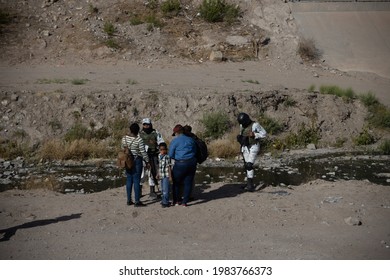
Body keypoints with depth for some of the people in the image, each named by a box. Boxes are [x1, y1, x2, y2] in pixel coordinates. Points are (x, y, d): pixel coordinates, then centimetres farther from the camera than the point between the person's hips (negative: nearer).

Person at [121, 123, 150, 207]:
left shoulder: (124, 138, 2)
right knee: (136, 181, -2)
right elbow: (143, 152, -13)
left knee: (129, 180, 12)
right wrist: (147, 162, -2)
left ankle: (129, 200, 18)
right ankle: (137, 201, 0)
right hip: (137, 161, -6)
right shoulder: (139, 140, -15)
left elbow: (122, 149, 12)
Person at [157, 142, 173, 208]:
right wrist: (158, 173, 22)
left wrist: (170, 176, -14)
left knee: (165, 189, -7)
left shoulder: (167, 156, -14)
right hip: (161, 175, 8)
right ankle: (163, 200, 26)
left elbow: (169, 166, -13)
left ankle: (165, 202, -2)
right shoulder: (159, 156, 10)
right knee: (162, 189, 15)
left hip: (166, 175, -8)